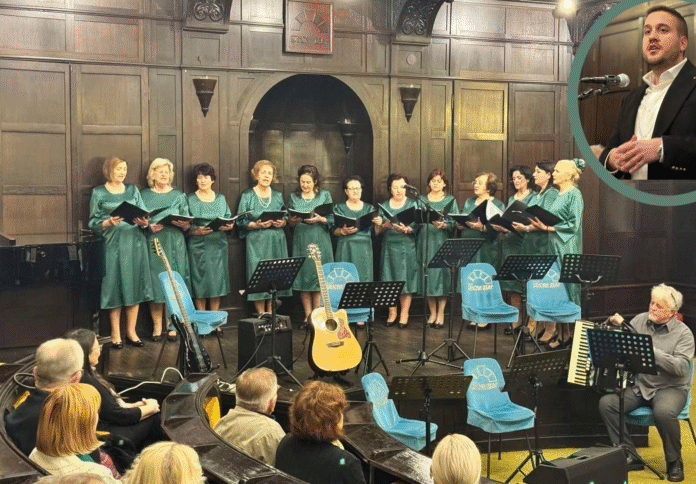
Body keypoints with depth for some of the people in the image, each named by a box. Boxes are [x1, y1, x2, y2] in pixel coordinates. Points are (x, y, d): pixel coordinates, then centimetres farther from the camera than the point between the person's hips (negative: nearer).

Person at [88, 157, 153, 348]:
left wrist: (144, 222, -13)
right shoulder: (98, 193, 4)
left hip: (135, 243, 3)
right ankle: (115, 334, 6)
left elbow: (146, 216, 8)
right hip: (113, 245, -3)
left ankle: (131, 331, 13)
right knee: (115, 289, -2)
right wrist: (108, 222, -18)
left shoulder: (133, 190, 13)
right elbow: (93, 223, 0)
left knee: (134, 287, 3)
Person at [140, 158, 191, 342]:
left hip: (174, 245, 1)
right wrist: (148, 227, -13)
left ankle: (173, 326, 6)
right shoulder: (144, 195, 10)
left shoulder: (178, 196, 12)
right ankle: (157, 327, 6)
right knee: (155, 284, -2)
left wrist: (183, 224, -14)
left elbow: (187, 224, 8)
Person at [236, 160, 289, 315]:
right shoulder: (247, 196, 2)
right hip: (257, 242, -3)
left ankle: (270, 311, 12)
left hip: (277, 241, 3)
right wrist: (257, 225, -17)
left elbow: (286, 217, 17)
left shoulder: (278, 195, 14)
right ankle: (261, 314, 2)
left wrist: (282, 222, -5)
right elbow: (241, 222, -2)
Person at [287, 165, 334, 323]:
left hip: (320, 241, -1)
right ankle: (308, 316, 9)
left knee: (319, 278, -3)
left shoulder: (325, 195, 5)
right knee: (303, 278, 0)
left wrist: (320, 219, -15)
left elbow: (332, 219, 2)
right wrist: (293, 220, -11)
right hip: (301, 242, 2)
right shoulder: (293, 197, 9)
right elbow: (289, 222, 11)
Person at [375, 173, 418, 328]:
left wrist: (406, 229, -22)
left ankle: (404, 313, 5)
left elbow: (417, 227, -2)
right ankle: (392, 313, 11)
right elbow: (377, 230, 6)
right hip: (389, 246, 2)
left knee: (405, 279, -4)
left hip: (407, 246, -2)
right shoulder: (384, 206, 12)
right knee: (389, 280, 0)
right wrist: (386, 225, -14)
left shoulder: (412, 204, 6)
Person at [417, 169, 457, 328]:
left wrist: (444, 225, -18)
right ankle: (432, 313, 11)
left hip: (443, 242, -2)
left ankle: (441, 313, 4)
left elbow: (454, 223, 0)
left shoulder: (451, 200, 8)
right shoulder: (421, 199, 14)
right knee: (428, 275, 1)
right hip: (425, 240, 2)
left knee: (442, 275, -4)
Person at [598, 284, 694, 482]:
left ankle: (674, 462, -9)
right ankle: (630, 457, -7)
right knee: (606, 403, -19)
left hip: (670, 387, -4)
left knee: (664, 412, -36)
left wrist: (652, 351, -28)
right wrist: (619, 326, -9)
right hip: (638, 385, 4)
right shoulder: (640, 320, 5)